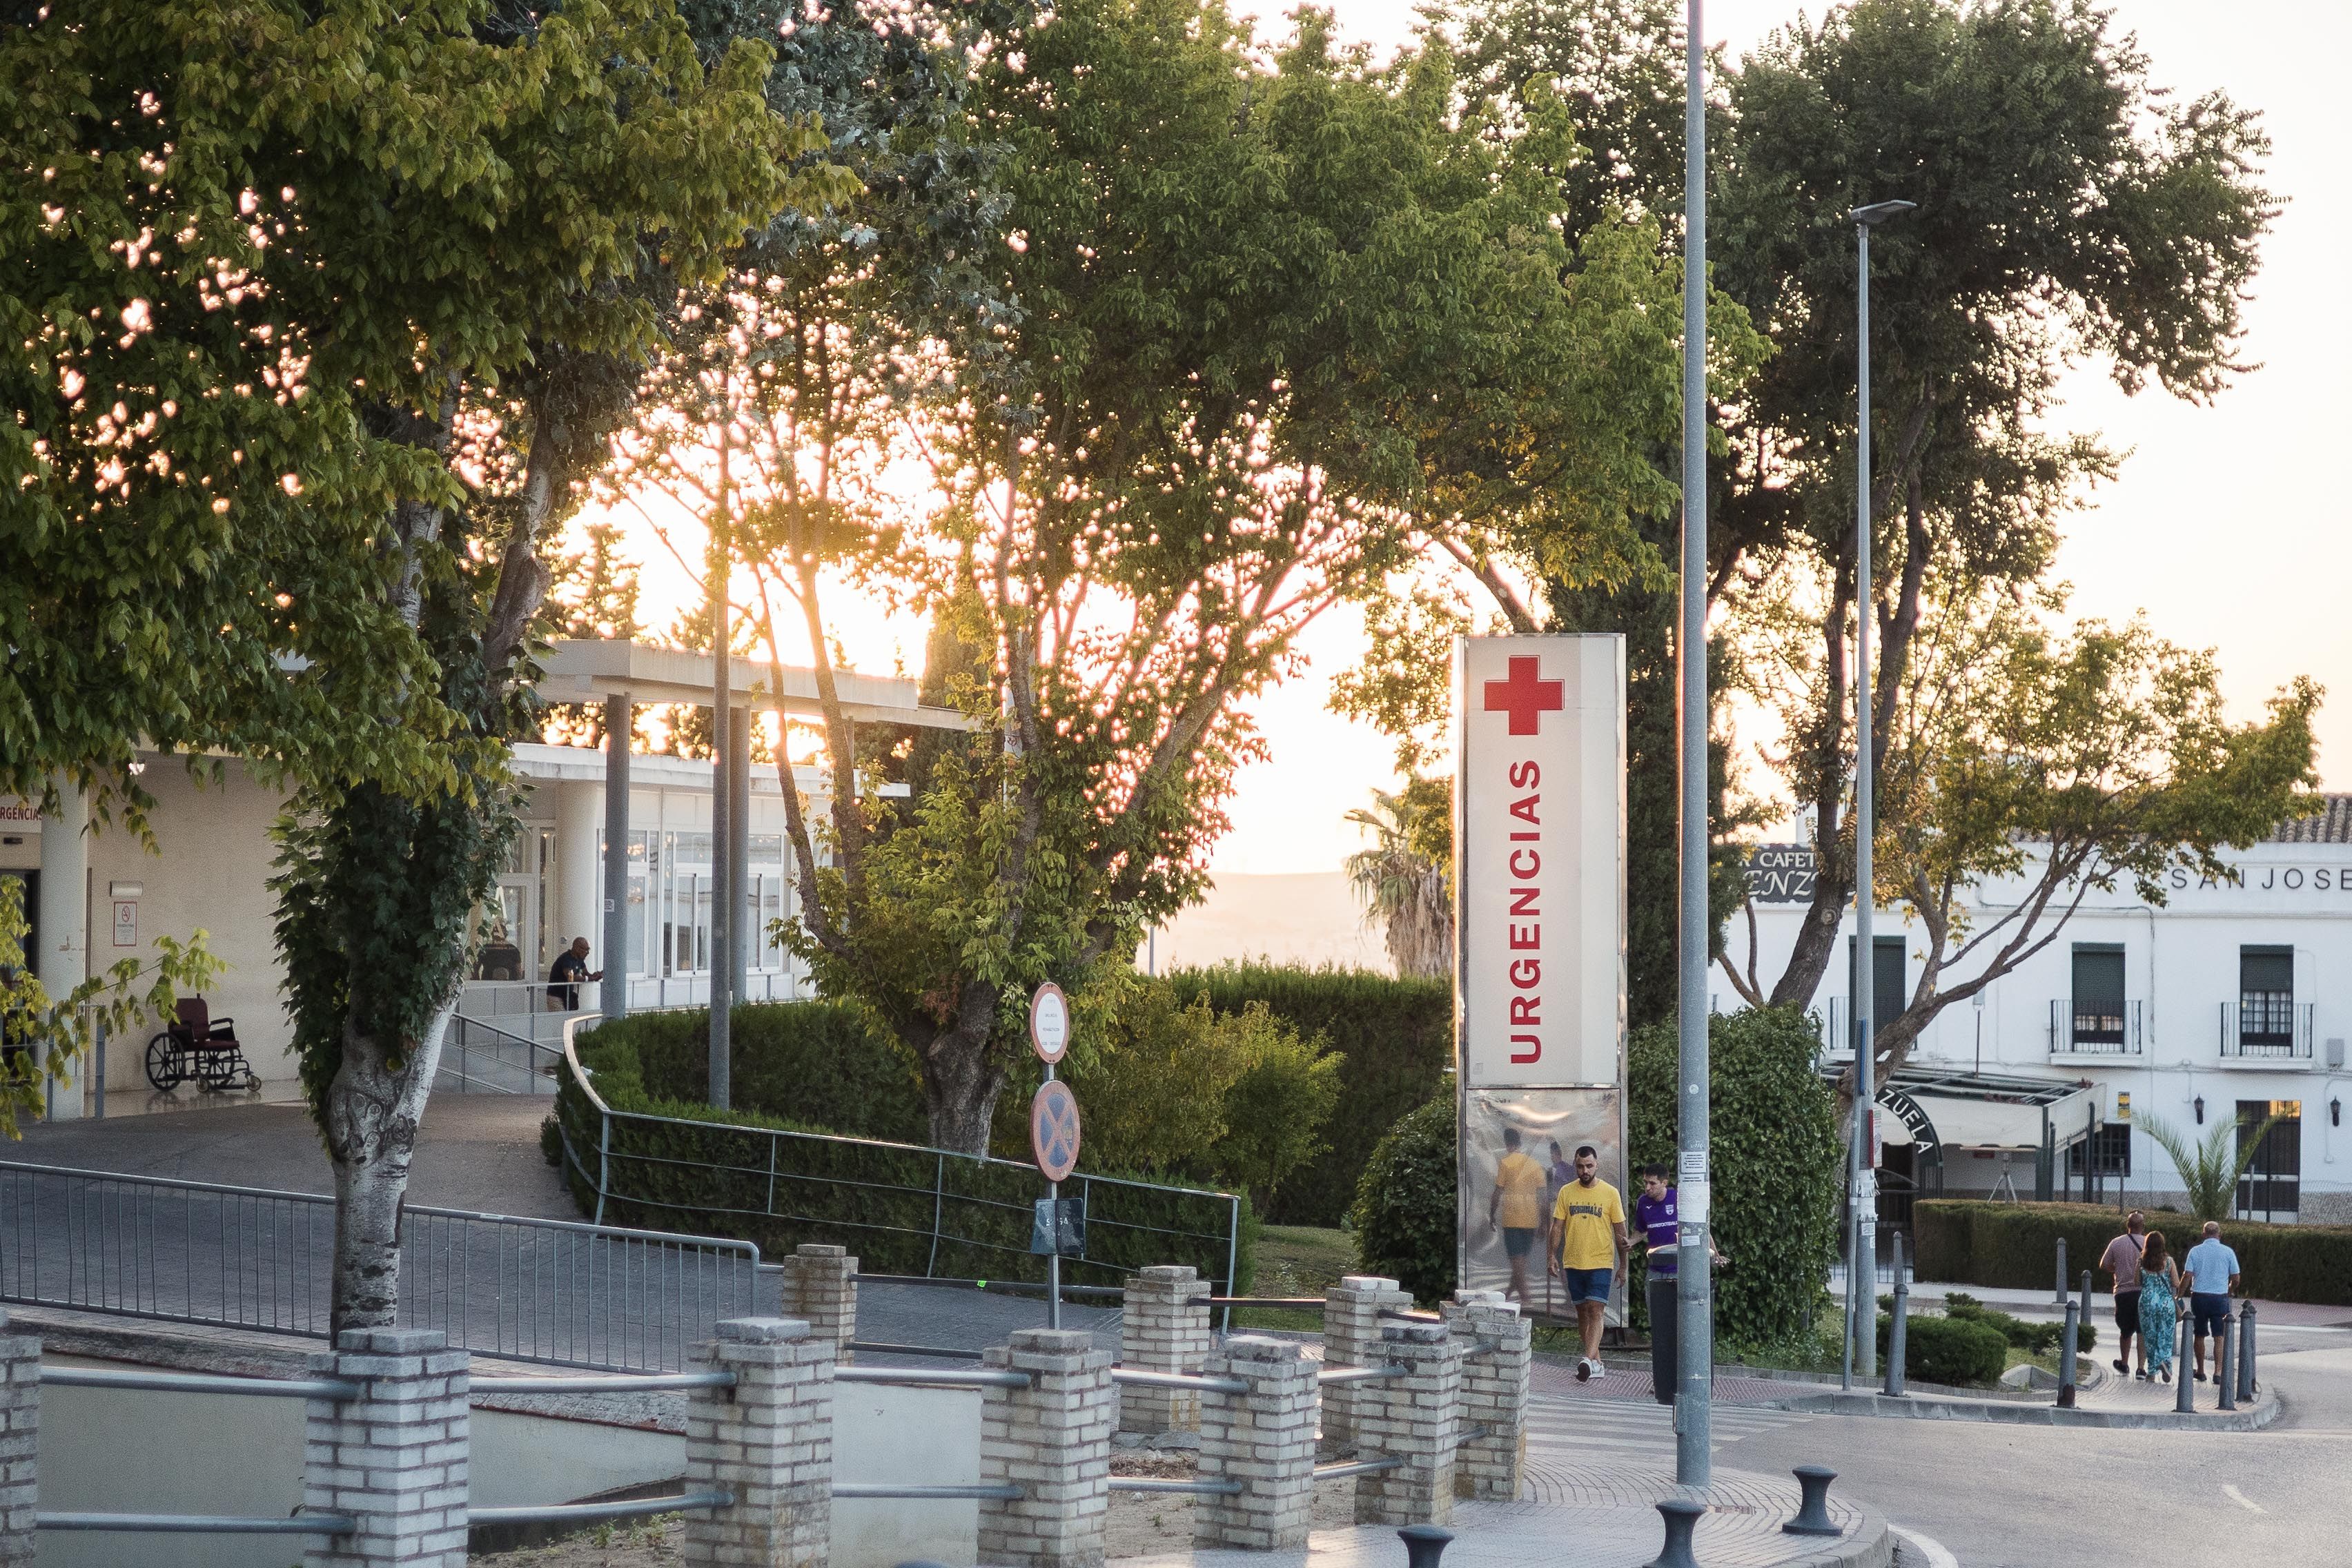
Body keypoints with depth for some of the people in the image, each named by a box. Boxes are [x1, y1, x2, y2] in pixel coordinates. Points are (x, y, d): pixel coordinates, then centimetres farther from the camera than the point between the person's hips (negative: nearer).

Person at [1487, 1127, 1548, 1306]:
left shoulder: (1505, 1163, -6)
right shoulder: (1534, 1164, 8)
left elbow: (1498, 1193, -6)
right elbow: (1541, 1193, 8)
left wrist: (1492, 1217, 3)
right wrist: (1542, 1218, 14)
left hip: (1512, 1217, -5)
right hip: (1531, 1218, 5)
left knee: (1517, 1257, -5)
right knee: (1522, 1256, 16)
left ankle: (1524, 1296, -12)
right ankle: (1513, 1289, 27)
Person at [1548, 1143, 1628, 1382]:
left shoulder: (1610, 1193, -1)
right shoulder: (1566, 1192, 5)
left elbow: (1620, 1231, 3)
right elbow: (1557, 1226, 7)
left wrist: (1623, 1265, 3)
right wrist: (1553, 1254, -4)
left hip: (1601, 1263, -4)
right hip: (1573, 1262, 4)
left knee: (1595, 1311, -14)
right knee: (1582, 1312, 8)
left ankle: (1589, 1360, -25)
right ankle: (1596, 1363, 17)